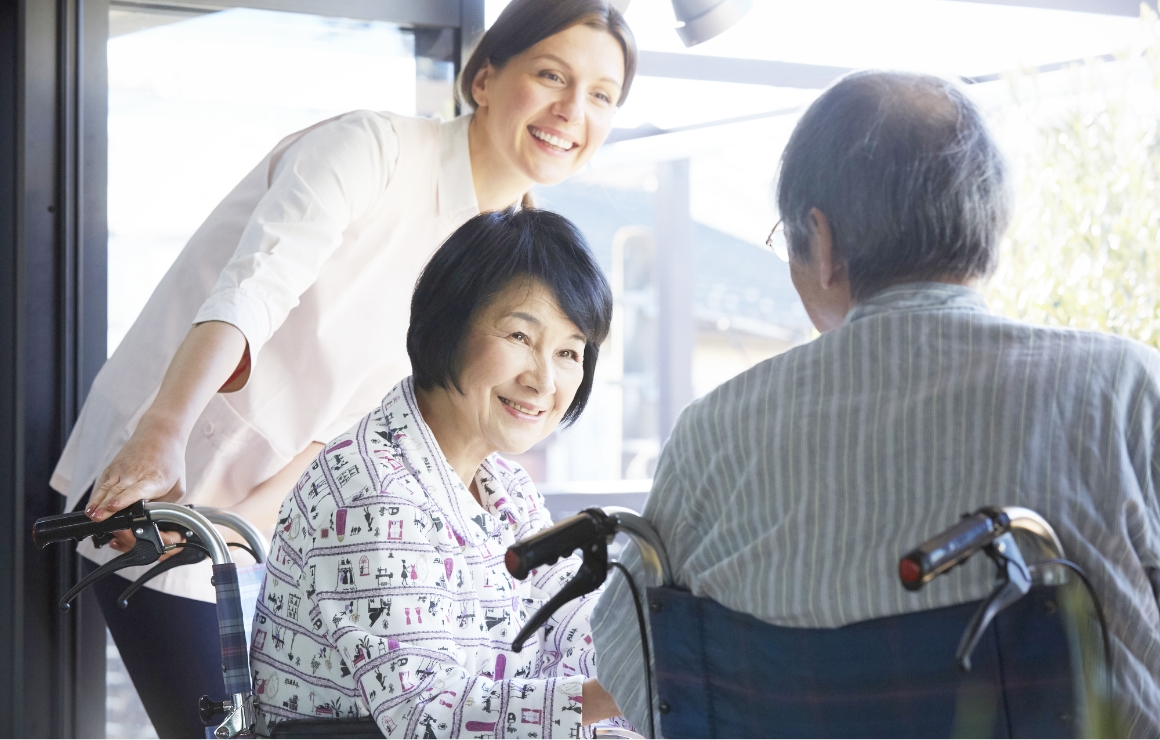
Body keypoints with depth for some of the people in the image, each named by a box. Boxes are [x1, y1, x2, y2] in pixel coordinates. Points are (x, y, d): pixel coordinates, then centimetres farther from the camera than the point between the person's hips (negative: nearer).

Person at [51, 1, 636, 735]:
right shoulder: (374, 146, -16)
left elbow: (362, 403, 3)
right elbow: (251, 289, -31)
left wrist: (259, 508, -13)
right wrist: (162, 436, -47)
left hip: (275, 516, 8)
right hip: (149, 475, -8)